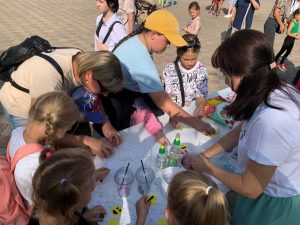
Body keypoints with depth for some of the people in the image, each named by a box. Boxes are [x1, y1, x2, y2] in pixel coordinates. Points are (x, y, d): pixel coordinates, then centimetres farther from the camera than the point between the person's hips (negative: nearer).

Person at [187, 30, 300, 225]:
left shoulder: (270, 120, -38)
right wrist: (204, 155, 4)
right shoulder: (275, 91, -11)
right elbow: (240, 131, 4)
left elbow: (250, 189, -25)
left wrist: (208, 167, -11)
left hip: (274, 204, -7)